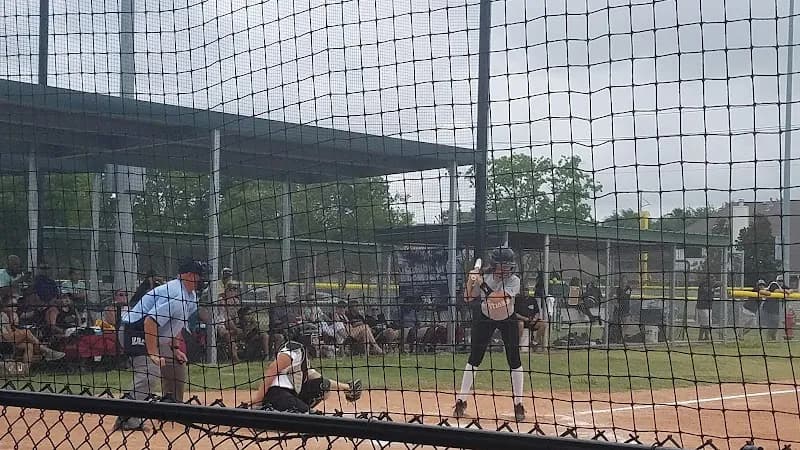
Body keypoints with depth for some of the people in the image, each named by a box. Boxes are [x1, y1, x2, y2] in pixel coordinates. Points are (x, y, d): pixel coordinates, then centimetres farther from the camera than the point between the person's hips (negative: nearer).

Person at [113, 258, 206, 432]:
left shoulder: (191, 297, 8)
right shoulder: (175, 296, -25)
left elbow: (176, 324, 20)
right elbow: (150, 322, -32)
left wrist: (175, 349, 11)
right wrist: (153, 354, -32)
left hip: (157, 338, 11)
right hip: (135, 332, -11)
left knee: (177, 366, 17)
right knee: (150, 373, -25)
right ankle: (128, 419, -27)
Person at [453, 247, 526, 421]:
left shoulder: (514, 281, -24)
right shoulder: (484, 278, -17)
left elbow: (496, 298, -37)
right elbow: (467, 298, -14)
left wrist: (482, 284, -37)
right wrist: (470, 280, -29)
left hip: (508, 320, -1)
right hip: (485, 318, 1)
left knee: (515, 361, -5)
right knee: (474, 359, -2)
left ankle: (518, 405, 5)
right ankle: (461, 401, 6)